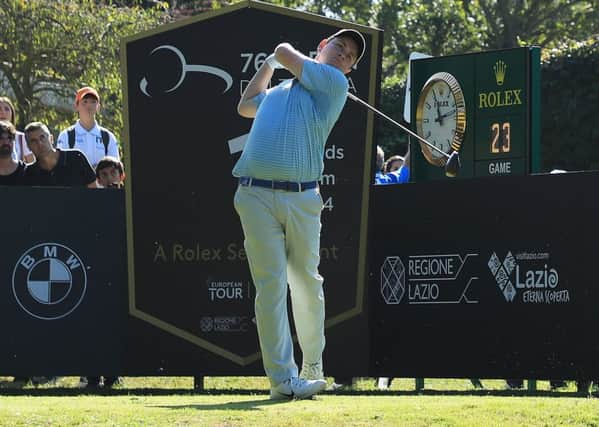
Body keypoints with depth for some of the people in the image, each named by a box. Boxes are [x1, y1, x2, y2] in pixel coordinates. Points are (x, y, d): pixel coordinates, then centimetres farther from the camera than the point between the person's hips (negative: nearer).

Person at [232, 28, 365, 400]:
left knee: (307, 284, 3)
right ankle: (283, 379, -8)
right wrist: (269, 63, 46)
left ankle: (312, 367, 18)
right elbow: (245, 107, 45)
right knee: (271, 285, -5)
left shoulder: (334, 83, 10)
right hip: (256, 196, 2)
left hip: (302, 198, -2)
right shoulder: (277, 92, 25)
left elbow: (286, 54, 8)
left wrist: (282, 53, 30)